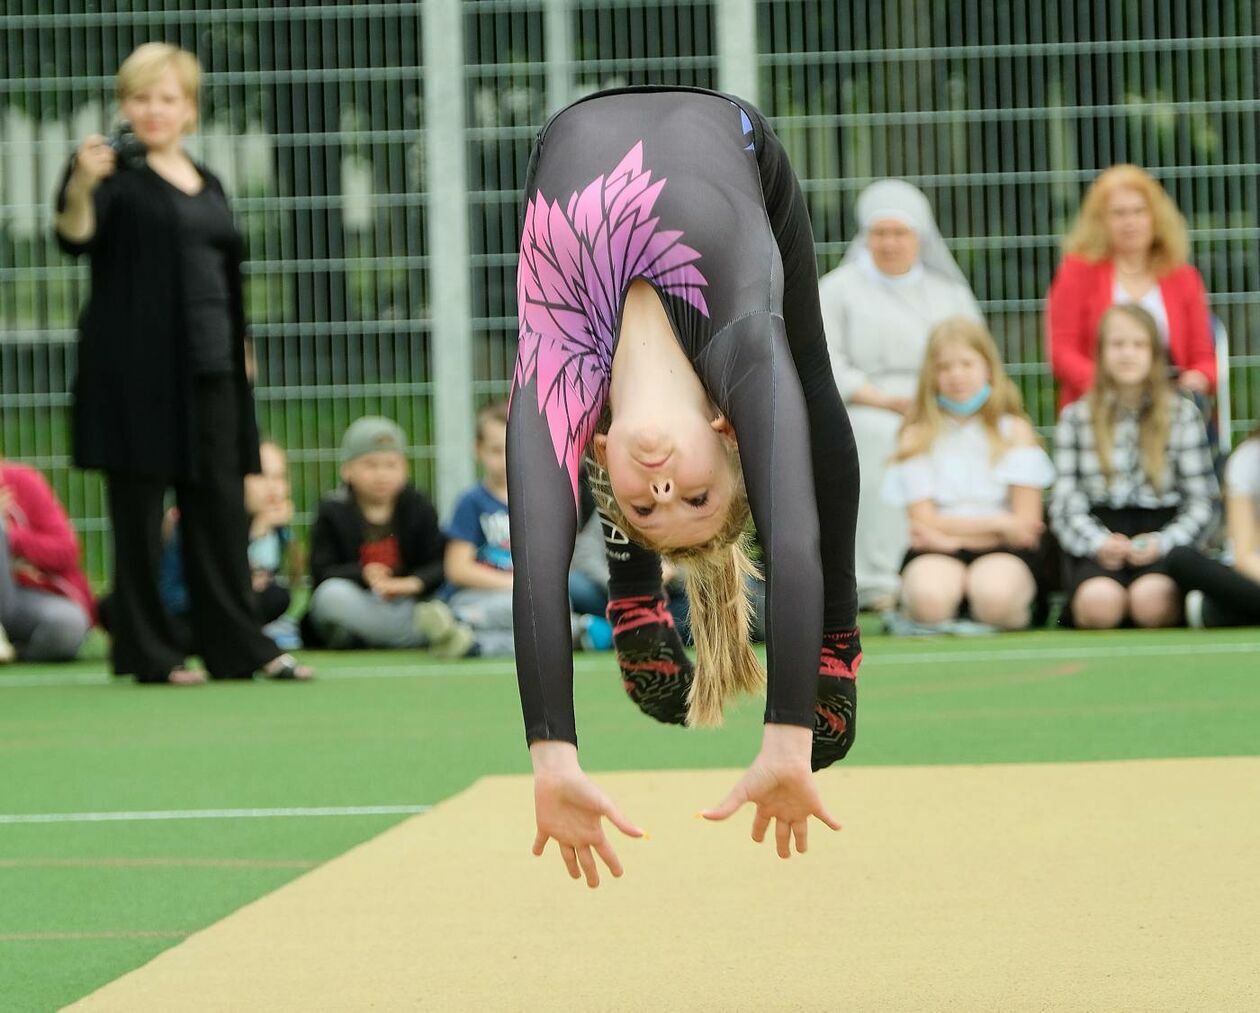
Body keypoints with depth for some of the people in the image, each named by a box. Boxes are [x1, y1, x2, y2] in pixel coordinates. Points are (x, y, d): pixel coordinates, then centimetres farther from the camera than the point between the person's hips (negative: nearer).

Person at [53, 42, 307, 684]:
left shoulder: (208, 185, 15)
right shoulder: (117, 177, -3)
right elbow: (76, 237, -21)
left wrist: (240, 349, 18)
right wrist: (81, 185, -39)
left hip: (208, 365, 6)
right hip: (136, 366, -6)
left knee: (220, 507, 7)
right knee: (139, 505, -3)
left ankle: (238, 647, 11)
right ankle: (146, 650, 3)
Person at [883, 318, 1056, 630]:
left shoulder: (1014, 431, 9)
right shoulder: (918, 436, 11)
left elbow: (1027, 523, 1)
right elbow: (925, 521, 1)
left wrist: (949, 532, -6)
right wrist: (998, 523, -7)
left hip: (1001, 549, 0)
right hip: (937, 554, 0)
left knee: (995, 595, -37)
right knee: (928, 597, -36)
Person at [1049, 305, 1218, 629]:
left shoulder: (1183, 414, 11)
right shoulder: (1075, 417, 12)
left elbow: (1202, 502, 7)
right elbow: (1065, 502, 5)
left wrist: (1163, 542, -11)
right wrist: (1098, 542, -14)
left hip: (1163, 533, 0)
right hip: (1097, 534, 0)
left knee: (1151, 596, -36)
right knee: (1100, 599, -35)